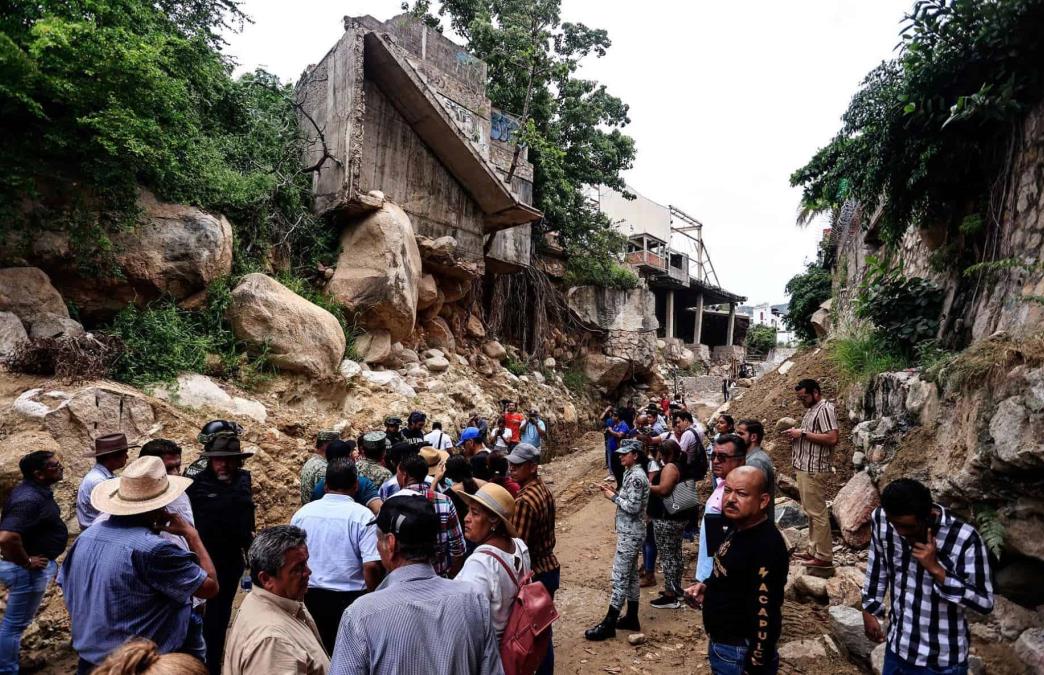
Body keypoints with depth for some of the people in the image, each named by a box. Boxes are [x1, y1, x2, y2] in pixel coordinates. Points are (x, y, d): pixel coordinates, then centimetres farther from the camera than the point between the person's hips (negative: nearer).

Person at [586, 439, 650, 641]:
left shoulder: (636, 476, -21)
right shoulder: (632, 473, 9)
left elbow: (633, 507, -24)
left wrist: (613, 497, -14)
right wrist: (614, 492, 4)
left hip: (630, 534, -10)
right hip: (631, 532, 10)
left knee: (620, 576, -5)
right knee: (631, 574, 17)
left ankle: (609, 624, 1)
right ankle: (632, 618, 28)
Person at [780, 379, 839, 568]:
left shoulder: (825, 409, -14)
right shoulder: (813, 409, 17)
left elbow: (832, 438, -24)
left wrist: (803, 434, -21)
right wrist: (797, 436, 7)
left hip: (815, 470, -10)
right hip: (805, 468, 10)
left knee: (817, 513, -4)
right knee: (811, 511, 15)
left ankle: (824, 557, 4)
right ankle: (814, 551, 24)